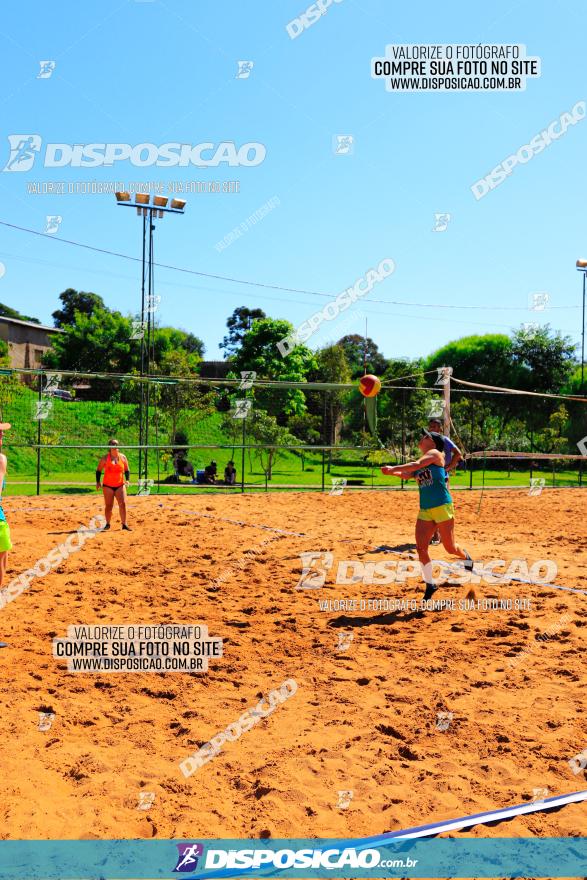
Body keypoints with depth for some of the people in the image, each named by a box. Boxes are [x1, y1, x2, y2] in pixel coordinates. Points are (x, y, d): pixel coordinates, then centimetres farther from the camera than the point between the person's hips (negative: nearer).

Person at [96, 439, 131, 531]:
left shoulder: (123, 457, 5)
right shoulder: (105, 458, -1)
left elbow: (127, 470, 13)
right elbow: (98, 470, 6)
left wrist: (127, 479, -3)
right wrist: (98, 482, -1)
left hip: (120, 485, 1)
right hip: (108, 485, -1)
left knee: (123, 504, -9)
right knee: (108, 506, 1)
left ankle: (124, 524, -3)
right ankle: (107, 524, 17)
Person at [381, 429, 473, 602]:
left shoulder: (435, 454, -6)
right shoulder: (419, 464, 16)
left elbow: (417, 465, -21)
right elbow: (405, 474, 4)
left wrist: (394, 468, -23)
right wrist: (391, 472, -14)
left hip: (442, 507, -6)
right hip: (425, 511, 6)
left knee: (450, 548, 5)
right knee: (420, 547, -5)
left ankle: (465, 557, 39)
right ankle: (429, 584, 8)